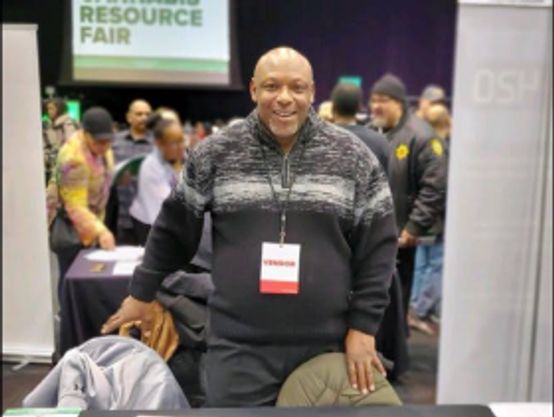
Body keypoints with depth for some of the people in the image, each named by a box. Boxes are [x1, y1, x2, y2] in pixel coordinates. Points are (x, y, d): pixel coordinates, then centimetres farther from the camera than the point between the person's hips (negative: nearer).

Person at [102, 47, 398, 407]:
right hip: (238, 347, 0)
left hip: (327, 346, 1)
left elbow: (378, 246, 2)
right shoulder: (215, 154, 0)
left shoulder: (353, 157, -1)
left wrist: (363, 327, -2)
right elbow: (174, 229, 10)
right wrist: (141, 294, 14)